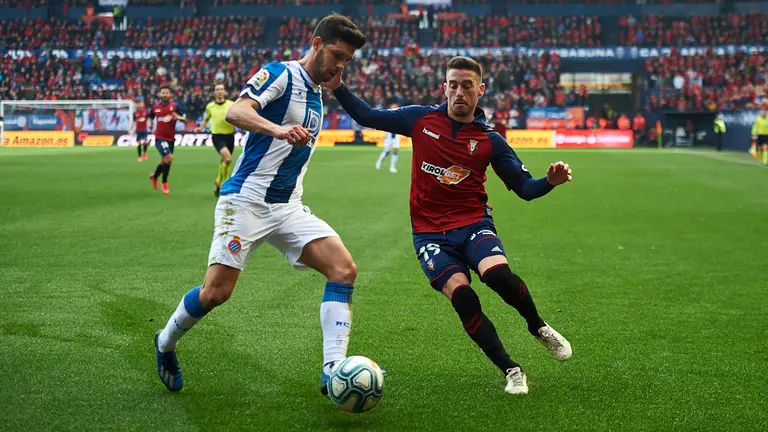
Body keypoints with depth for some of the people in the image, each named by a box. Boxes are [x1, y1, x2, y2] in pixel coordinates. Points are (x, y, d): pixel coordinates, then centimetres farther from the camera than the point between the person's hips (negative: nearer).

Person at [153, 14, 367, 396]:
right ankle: (166, 343, 20)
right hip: (246, 201, -7)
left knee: (344, 270, -13)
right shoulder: (281, 74, -8)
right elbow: (236, 112, -26)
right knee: (216, 292, -10)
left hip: (288, 207, 7)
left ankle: (333, 370, -18)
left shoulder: (316, 96, 17)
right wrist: (278, 130, -41)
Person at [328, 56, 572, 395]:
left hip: (473, 224, -1)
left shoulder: (490, 141, 2)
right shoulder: (421, 119, 4)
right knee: (461, 295, -23)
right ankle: (511, 371, -9)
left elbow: (525, 188, 3)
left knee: (498, 275, -31)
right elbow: (366, 117, 12)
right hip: (429, 233, 1)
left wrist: (550, 181, -17)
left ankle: (539, 328, 0)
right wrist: (337, 87, -1)